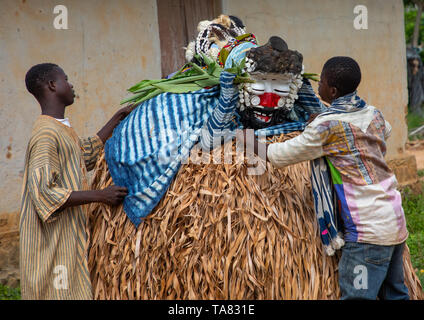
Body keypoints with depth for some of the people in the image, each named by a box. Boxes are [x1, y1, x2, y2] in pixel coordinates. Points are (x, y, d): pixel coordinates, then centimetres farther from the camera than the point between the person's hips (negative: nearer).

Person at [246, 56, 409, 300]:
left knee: (357, 295, -5)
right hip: (397, 223, 9)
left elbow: (280, 155, -8)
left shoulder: (327, 126, -14)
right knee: (395, 293, 17)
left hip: (368, 231, -8)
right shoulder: (374, 114, 9)